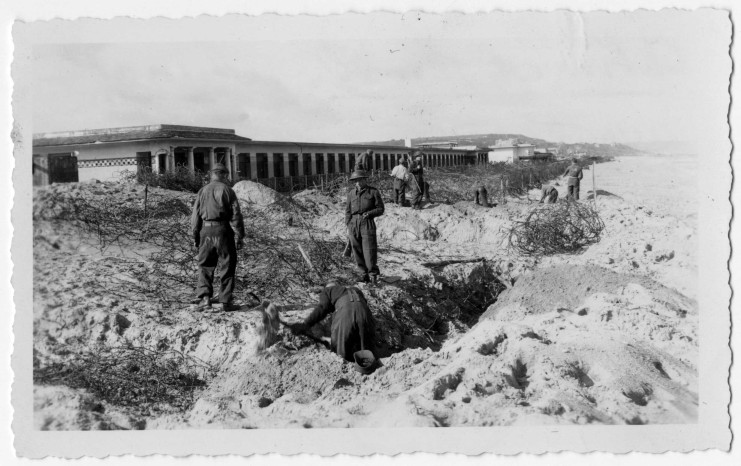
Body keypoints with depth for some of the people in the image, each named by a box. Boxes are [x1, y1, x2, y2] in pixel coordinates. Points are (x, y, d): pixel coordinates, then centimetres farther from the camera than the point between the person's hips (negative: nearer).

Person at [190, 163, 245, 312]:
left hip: (206, 231, 3)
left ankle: (205, 297, 0)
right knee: (227, 268, 5)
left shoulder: (202, 191, 8)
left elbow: (195, 216, 7)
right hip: (223, 231, -3)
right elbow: (236, 215, -5)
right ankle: (224, 301, 4)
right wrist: (240, 236, -1)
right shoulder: (228, 191, -2)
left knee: (205, 266, 14)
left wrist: (196, 237, 14)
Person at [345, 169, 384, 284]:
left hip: (367, 223, -4)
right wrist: (348, 226, 9)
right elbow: (348, 211, 17)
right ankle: (365, 274, 14)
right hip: (353, 224, 4)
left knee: (369, 250, -10)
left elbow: (380, 209, 2)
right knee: (357, 251, 4)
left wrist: (369, 213, -15)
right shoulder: (351, 193, 12)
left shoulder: (373, 192, 2)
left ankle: (373, 275, 1)